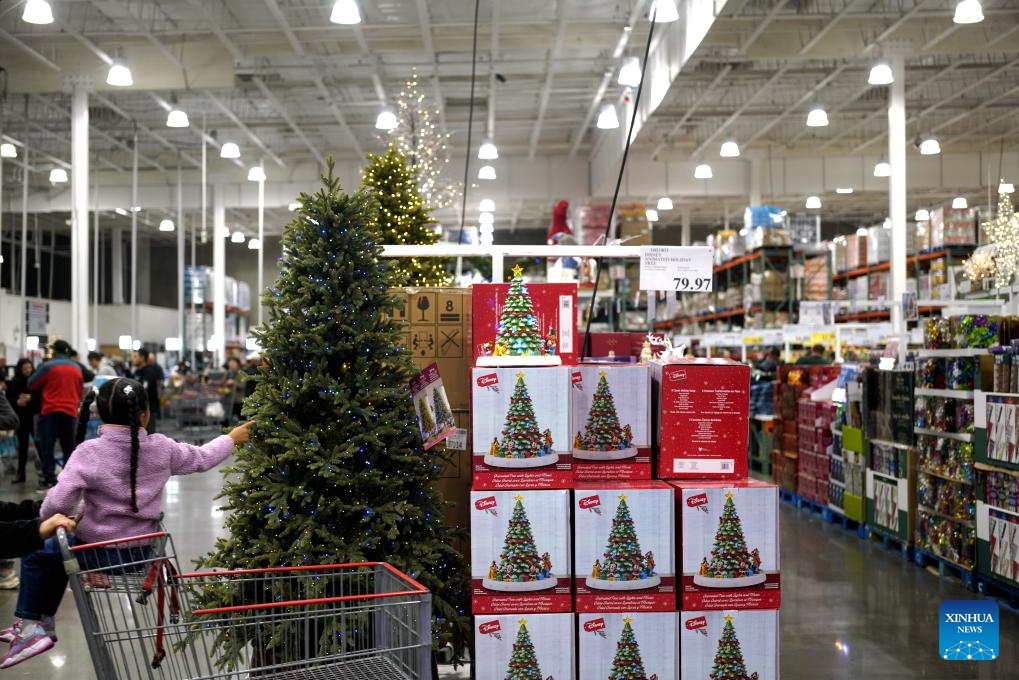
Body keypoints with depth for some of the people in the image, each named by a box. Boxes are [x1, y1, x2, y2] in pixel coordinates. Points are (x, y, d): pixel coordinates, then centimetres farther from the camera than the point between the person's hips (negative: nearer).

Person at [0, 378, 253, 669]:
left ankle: (32, 625, 19)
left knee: (35, 554, 20)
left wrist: (48, 520, 1)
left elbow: (59, 502, -22)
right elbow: (202, 458, 9)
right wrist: (232, 438, 26)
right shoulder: (162, 448, -7)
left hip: (100, 554, -6)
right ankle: (43, 622, 42)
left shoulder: (90, 452, -19)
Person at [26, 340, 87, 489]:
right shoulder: (77, 368, 9)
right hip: (70, 411, 4)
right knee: (69, 447, 10)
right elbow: (80, 391, 17)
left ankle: (49, 478, -2)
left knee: (47, 446, 2)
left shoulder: (48, 366, -6)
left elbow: (31, 384, 3)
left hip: (50, 411, -4)